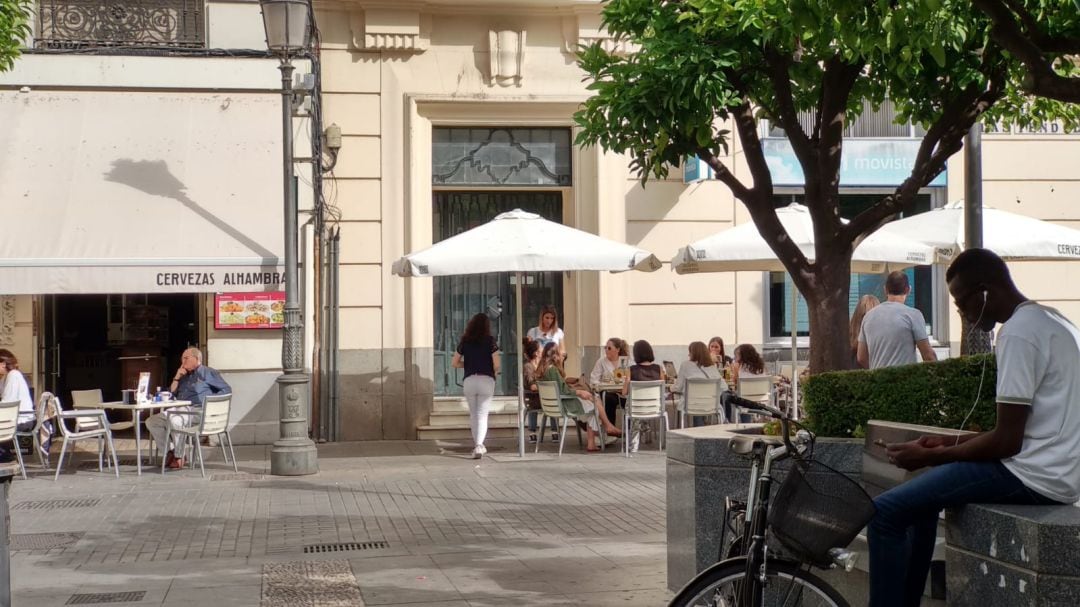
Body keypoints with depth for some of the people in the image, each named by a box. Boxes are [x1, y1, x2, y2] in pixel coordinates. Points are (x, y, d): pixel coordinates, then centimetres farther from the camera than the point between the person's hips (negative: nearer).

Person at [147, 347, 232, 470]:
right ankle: (170, 452, -10)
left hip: (198, 410, -8)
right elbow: (171, 394, 22)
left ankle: (179, 455, -22)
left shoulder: (207, 373, 5)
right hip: (180, 409, 8)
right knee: (151, 421, -7)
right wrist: (176, 378, 11)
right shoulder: (184, 376, 26)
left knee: (174, 419, -37)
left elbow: (226, 389, -2)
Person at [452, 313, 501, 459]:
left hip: (469, 380, 2)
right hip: (486, 380, -2)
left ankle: (478, 445, 23)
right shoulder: (490, 341, -1)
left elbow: (454, 363, 9)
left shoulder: (465, 341, 6)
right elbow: (497, 364, -7)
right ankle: (479, 445, -20)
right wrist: (494, 372, 14)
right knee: (482, 415, -2)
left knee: (473, 414, 17)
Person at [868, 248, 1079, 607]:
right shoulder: (1049, 321, 15)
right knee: (921, 495, 27)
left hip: (1033, 475, -11)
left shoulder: (1018, 332, -16)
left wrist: (929, 456, -7)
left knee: (887, 512, -12)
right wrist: (950, 442, 17)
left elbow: (1007, 441, -18)